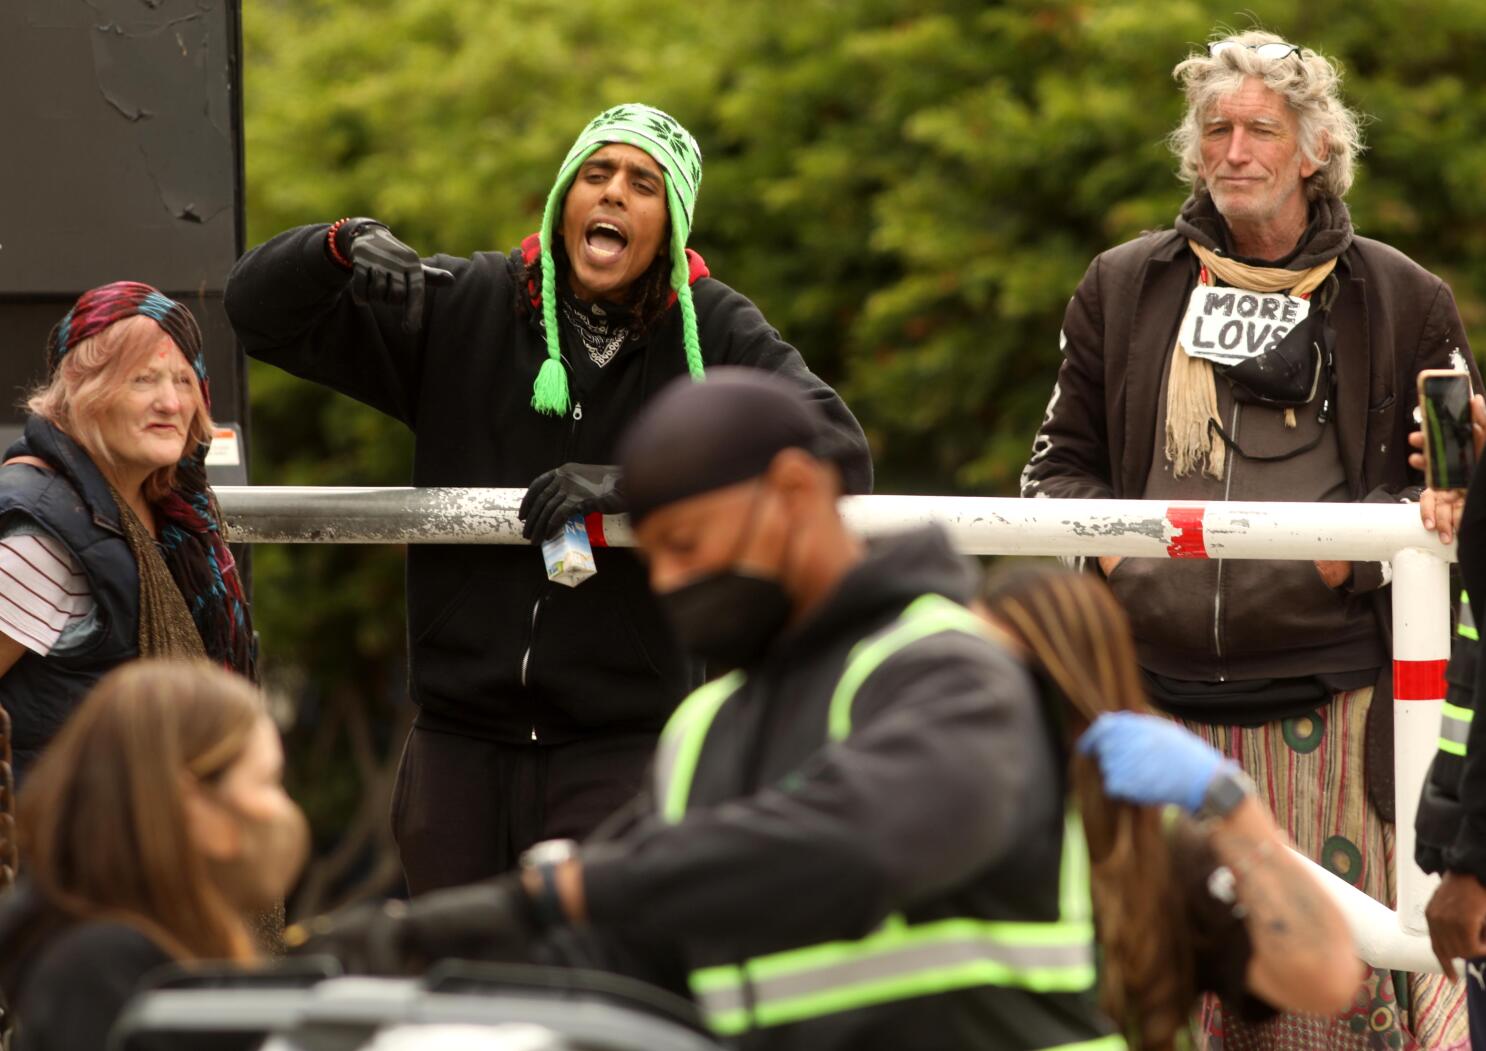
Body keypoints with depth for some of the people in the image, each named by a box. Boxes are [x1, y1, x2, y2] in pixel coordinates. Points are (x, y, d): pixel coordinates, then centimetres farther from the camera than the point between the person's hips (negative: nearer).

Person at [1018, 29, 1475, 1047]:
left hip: (1328, 690, -3)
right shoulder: (1123, 288, 14)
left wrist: (1358, 546, -9)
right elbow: (1064, 459, 20)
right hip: (1161, 685, 3)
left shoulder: (1402, 301, 7)